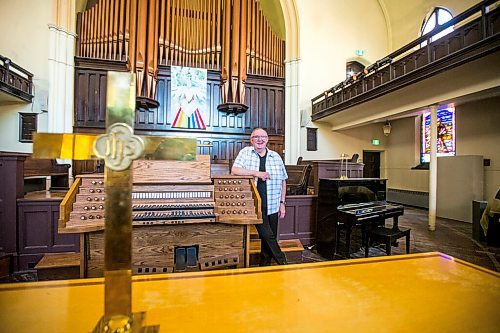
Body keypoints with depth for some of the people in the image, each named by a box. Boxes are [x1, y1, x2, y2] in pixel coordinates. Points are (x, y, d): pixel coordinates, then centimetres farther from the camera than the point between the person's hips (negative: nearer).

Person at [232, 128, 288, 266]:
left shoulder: (275, 156, 7)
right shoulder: (245, 152, 0)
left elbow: (283, 181, 11)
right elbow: (234, 170, -13)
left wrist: (282, 203, 7)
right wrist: (256, 173, -19)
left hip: (272, 205, 3)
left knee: (268, 238, 10)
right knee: (268, 235, -4)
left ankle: (264, 265, 31)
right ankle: (282, 262, 20)